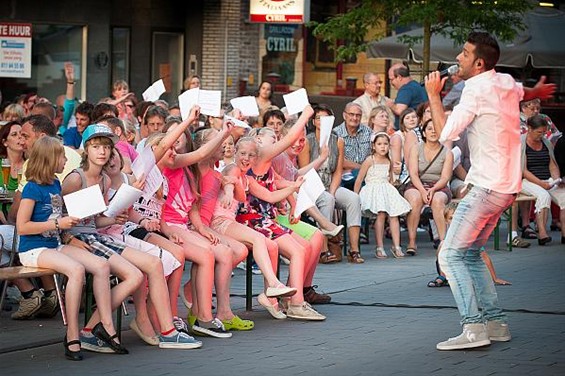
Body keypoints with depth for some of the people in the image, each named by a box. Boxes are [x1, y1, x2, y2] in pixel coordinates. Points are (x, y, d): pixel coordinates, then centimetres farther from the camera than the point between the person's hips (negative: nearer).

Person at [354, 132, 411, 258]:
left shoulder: (389, 162, 12)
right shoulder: (370, 161, -4)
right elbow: (359, 179, -2)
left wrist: (390, 191, 17)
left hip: (387, 190, 6)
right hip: (373, 190, -6)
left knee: (394, 215, -10)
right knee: (381, 214, -23)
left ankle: (396, 246, -6)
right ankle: (379, 248, -20)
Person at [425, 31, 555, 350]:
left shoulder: (477, 89, -14)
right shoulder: (507, 82, 12)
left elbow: (446, 134, -15)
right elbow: (521, 93, 38)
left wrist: (434, 95, -3)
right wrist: (537, 91, 62)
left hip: (488, 187, -10)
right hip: (508, 185, 10)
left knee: (451, 255, -12)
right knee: (471, 253, 17)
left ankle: (474, 329, -21)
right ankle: (496, 322, 14)